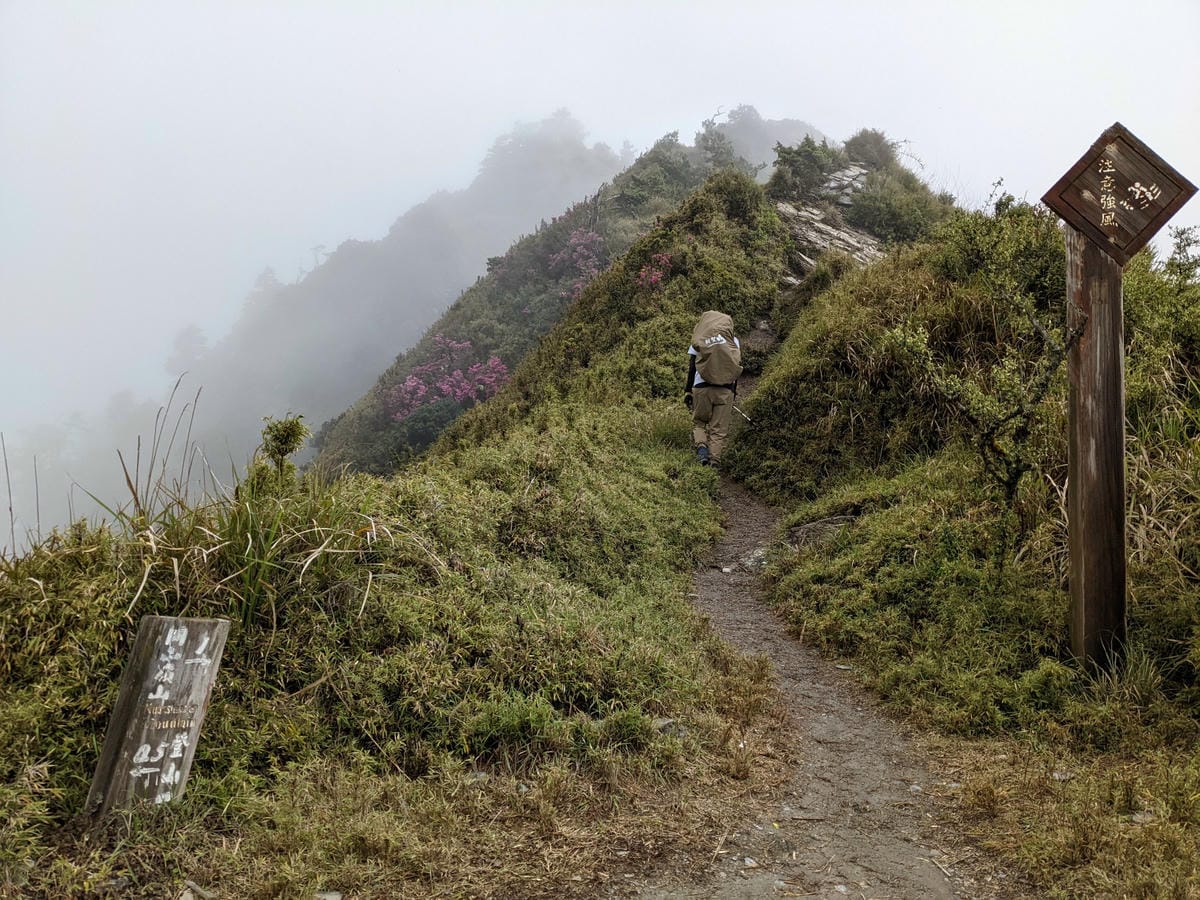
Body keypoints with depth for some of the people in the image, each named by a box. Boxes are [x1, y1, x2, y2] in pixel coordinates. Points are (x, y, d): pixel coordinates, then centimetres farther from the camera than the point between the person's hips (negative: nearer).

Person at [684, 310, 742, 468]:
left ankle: (701, 446, -10)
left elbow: (691, 368, 5)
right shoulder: (733, 341, 12)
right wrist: (734, 391, 16)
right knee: (719, 428, 5)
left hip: (702, 388, 0)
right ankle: (715, 459, -8)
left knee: (699, 422, 16)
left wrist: (688, 391, 9)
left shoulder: (697, 342, 9)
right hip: (725, 389, 1)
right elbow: (736, 367, 10)